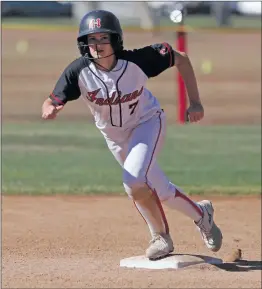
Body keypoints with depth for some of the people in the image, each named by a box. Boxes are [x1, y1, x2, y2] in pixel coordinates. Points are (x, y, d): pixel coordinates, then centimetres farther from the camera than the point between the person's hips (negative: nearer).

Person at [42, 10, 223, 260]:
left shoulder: (138, 60, -29)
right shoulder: (78, 71, -26)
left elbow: (181, 59, -15)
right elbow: (51, 103, -28)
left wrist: (195, 102, -16)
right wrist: (49, 111, -53)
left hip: (147, 123, -3)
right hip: (115, 137, 3)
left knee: (134, 182, -25)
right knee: (160, 191, 13)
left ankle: (161, 236, -2)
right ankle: (201, 214, 42)